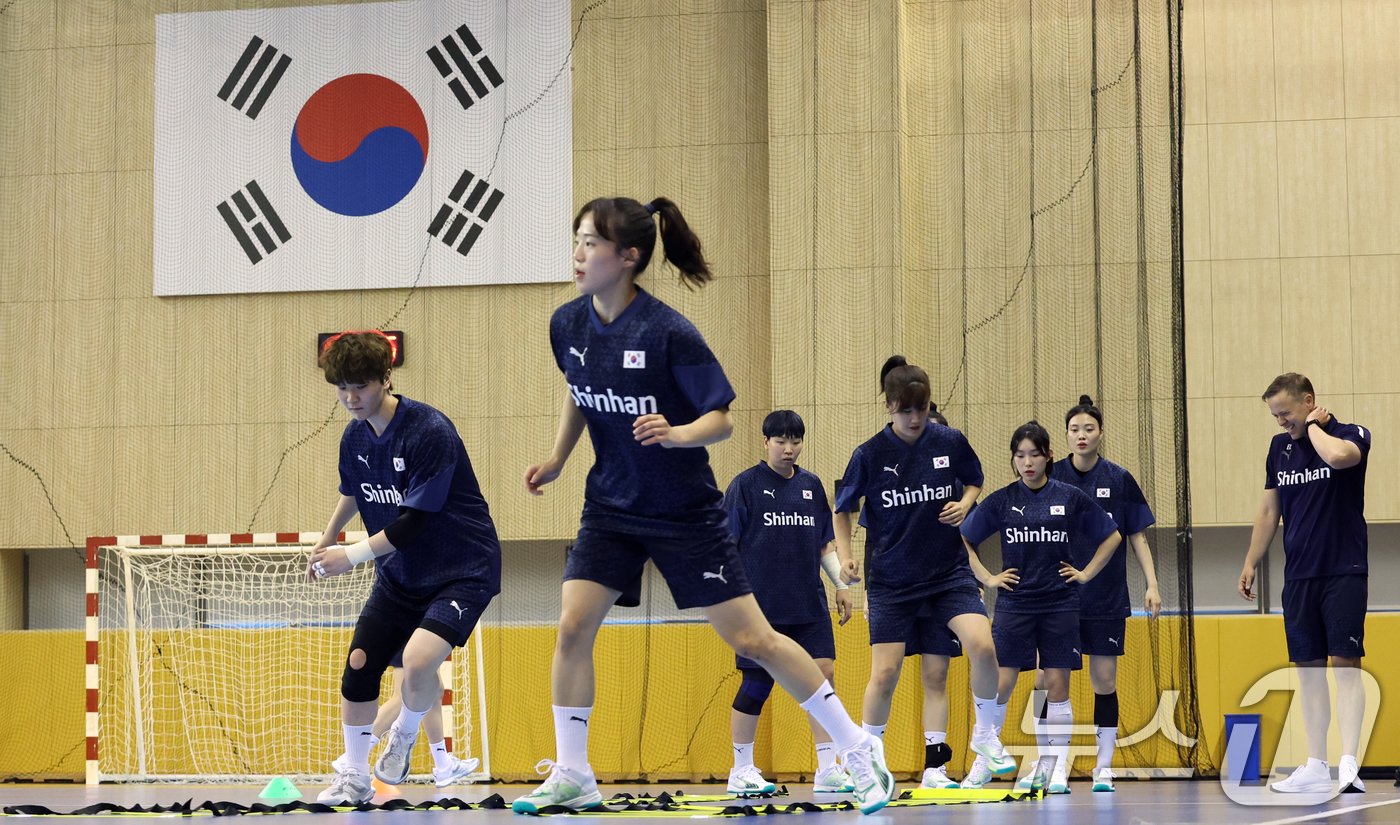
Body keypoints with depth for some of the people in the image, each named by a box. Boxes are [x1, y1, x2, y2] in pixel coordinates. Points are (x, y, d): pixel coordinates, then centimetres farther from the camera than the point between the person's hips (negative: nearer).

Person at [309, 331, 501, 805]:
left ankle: (405, 732, 4)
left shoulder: (430, 432, -24)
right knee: (358, 668, 0)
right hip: (398, 573, 7)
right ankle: (354, 779, 19)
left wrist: (352, 555, -27)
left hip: (462, 568, -7)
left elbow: (414, 520, -26)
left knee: (418, 663, -28)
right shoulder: (355, 436, -1)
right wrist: (327, 541, 33)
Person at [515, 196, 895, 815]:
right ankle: (571, 776, 5)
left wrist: (675, 434, -35)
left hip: (684, 510, -5)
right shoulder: (568, 324, -5)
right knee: (572, 627, -9)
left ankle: (859, 752, 9)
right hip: (610, 505, 5)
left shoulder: (667, 332, -22)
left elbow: (721, 419, -17)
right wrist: (558, 456, 13)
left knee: (751, 639, -3)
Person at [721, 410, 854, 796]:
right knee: (756, 684, -1)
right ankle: (741, 771, 11)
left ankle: (828, 770, 0)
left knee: (823, 674, -5)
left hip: (809, 605, 4)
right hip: (761, 606, -4)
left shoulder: (811, 485, 13)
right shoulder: (746, 485, -2)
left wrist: (842, 584, 12)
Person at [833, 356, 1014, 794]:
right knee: (885, 674, -5)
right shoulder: (869, 455, -8)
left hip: (949, 572, 1)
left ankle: (986, 734, 4)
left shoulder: (950, 442, -4)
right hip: (891, 580, -1)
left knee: (982, 646, -20)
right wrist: (846, 558, -8)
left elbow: (974, 482, 15)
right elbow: (842, 511, 4)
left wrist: (964, 504, -6)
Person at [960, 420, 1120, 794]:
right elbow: (964, 541, 10)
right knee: (999, 685, -4)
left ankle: (1059, 770, 7)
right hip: (1014, 604, 0)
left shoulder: (1071, 498, 1)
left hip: (1059, 604, 0)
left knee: (1057, 686, 1)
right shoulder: (1001, 500, 2)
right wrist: (987, 578, 4)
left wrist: (1086, 574, 5)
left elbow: (1111, 537, 10)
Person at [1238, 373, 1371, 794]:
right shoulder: (1280, 447, 10)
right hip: (1299, 577, 6)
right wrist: (1250, 563, 14)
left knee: (1345, 663, -12)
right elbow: (1269, 512, 18)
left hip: (1344, 572, -6)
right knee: (1308, 671, 6)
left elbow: (1338, 455, -32)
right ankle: (1316, 767, 11)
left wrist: (1313, 425, -14)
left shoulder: (1352, 435, -7)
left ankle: (1349, 762, -18)